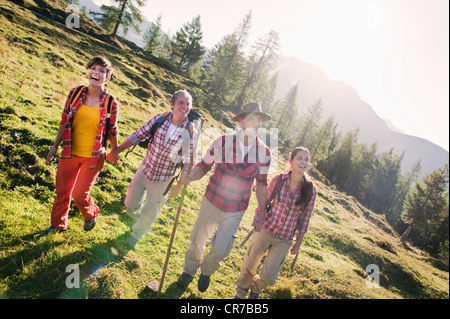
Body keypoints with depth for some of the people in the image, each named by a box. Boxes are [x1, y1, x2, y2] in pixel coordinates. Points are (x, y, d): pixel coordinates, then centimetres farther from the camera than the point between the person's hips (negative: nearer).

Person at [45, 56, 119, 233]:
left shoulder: (111, 103, -13)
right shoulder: (76, 93, -5)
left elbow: (112, 131, -2)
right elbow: (64, 122, 4)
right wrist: (55, 147, 8)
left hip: (93, 157, -4)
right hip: (70, 152, 4)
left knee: (79, 195, 1)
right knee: (62, 191, 17)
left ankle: (91, 215, 37)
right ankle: (58, 224, 43)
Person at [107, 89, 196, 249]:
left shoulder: (191, 132, -18)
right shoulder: (160, 118, -11)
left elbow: (189, 161, -11)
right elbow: (138, 135, -5)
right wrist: (116, 150, -11)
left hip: (163, 180, -2)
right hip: (145, 169, 3)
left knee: (150, 213, 15)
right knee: (130, 204, 19)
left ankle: (137, 234, 48)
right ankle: (139, 219, 56)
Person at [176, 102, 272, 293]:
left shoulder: (264, 152, -8)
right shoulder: (223, 142, -14)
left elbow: (261, 184, 1)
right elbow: (203, 166, -6)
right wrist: (190, 176, -27)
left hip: (236, 211, 1)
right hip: (212, 203, 0)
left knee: (221, 250, 8)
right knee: (197, 241, 17)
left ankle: (206, 271, 46)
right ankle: (189, 270, 51)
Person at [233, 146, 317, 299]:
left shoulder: (310, 190, -10)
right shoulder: (278, 180, -12)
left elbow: (305, 218, 0)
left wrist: (298, 243, 5)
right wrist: (257, 220, 2)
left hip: (284, 240, 0)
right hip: (265, 230, 0)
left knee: (268, 275, 2)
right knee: (249, 266, 13)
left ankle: (256, 289, 39)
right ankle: (241, 291, 45)